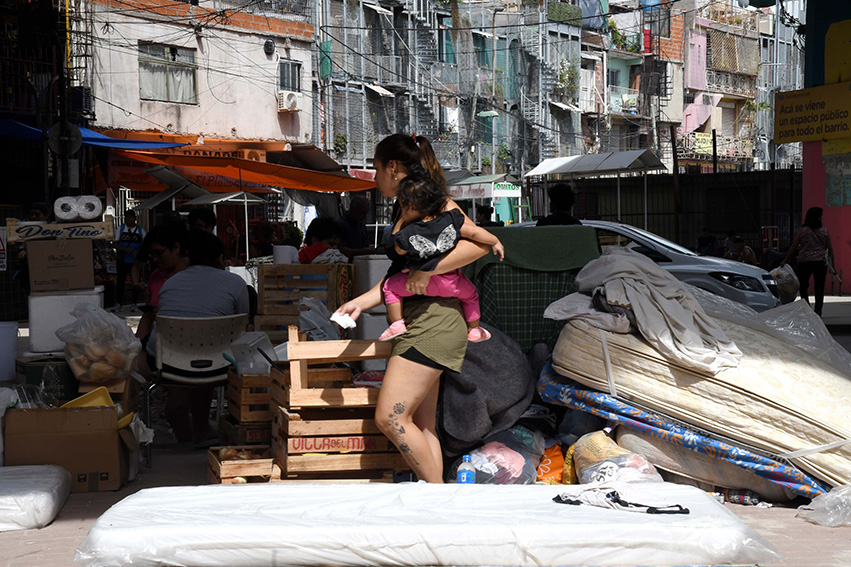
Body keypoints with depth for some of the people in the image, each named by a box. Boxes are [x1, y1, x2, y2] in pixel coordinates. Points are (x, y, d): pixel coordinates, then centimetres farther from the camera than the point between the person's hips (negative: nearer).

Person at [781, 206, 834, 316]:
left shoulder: (803, 231, -3)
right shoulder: (824, 231, 1)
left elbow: (793, 247, -2)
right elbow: (830, 248, 2)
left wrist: (785, 261, 5)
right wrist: (832, 265, 10)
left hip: (804, 262, -1)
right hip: (821, 262, 1)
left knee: (803, 287, 11)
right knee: (819, 288, 6)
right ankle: (818, 311, 2)